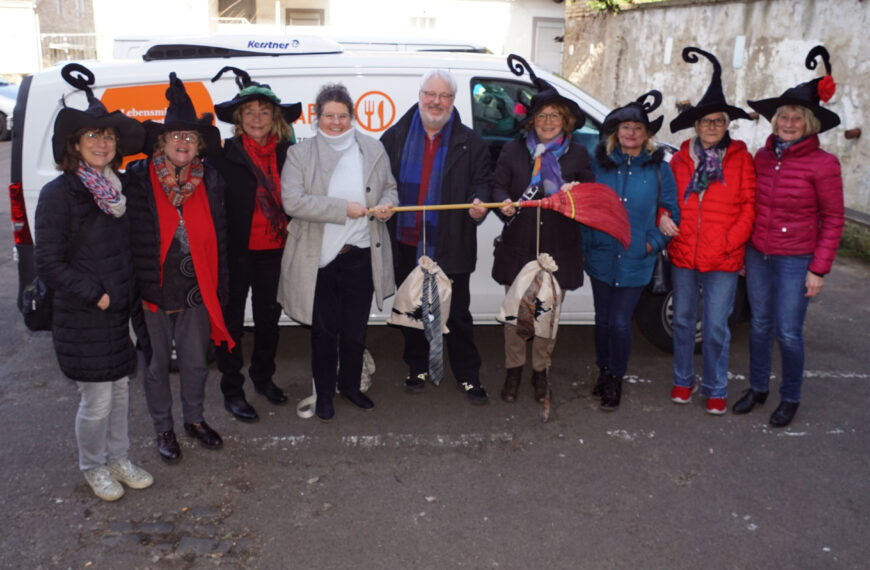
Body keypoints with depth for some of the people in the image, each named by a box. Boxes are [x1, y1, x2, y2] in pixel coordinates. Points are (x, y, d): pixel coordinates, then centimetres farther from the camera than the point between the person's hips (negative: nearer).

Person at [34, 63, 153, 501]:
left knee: (120, 391, 17)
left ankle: (118, 459, 35)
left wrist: (128, 294, 8)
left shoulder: (119, 186, 6)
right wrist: (95, 295, -17)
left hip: (120, 312, 6)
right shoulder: (59, 194, -14)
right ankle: (94, 468, 26)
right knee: (96, 401, 3)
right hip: (82, 319, -6)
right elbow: (49, 264, -14)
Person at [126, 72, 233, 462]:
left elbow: (219, 239, 7)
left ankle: (195, 419, 38)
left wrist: (220, 289, 7)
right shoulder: (138, 178, -8)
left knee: (196, 361, 15)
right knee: (157, 363, 12)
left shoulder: (210, 182, 1)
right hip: (153, 292, -2)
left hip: (196, 291, 3)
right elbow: (129, 236, -7)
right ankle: (163, 428, 31)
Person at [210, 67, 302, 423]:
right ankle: (232, 390, 21)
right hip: (235, 250, -4)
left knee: (269, 315, 18)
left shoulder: (287, 152, 2)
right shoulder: (225, 154, -8)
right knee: (231, 319, 7)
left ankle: (263, 376, 38)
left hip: (273, 250, 4)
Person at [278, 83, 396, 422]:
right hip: (319, 258, -2)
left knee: (356, 329, 15)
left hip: (361, 255, 3)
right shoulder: (300, 154, -4)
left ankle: (350, 386, 36)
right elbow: (292, 201, -16)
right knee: (324, 331, 10)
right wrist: (344, 209, -20)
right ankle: (324, 393, 29)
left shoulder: (373, 149, 4)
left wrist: (386, 204, -8)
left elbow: (389, 187, 17)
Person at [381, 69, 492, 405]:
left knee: (458, 314, 3)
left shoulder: (470, 143, 4)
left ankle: (468, 376, 16)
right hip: (406, 243, 2)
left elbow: (482, 181, 4)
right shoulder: (396, 137, 7)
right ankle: (418, 368, 30)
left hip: (450, 247, -2)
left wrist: (479, 203, -17)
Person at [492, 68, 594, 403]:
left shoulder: (578, 155, 5)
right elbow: (498, 186, 5)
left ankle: (540, 370, 27)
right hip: (518, 247, 0)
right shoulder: (513, 151, 5)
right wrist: (504, 203, -17)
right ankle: (514, 369, 25)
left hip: (558, 250, 0)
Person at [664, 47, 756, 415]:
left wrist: (730, 240, -12)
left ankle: (715, 389, 20)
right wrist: (663, 218, -6)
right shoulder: (680, 159, 6)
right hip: (683, 254, 3)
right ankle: (683, 380, 31)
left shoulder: (740, 159, 0)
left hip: (723, 259, -2)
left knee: (716, 327, 2)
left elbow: (750, 205, -2)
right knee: (683, 321, 14)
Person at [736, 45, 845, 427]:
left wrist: (819, 269, -10)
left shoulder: (823, 164, -10)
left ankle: (791, 399, 23)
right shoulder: (762, 157, 4)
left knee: (788, 333, 3)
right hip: (757, 256, 4)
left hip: (795, 261, -4)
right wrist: (742, 251, 11)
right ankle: (757, 388, 32)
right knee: (760, 325, 15)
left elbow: (833, 221, -7)